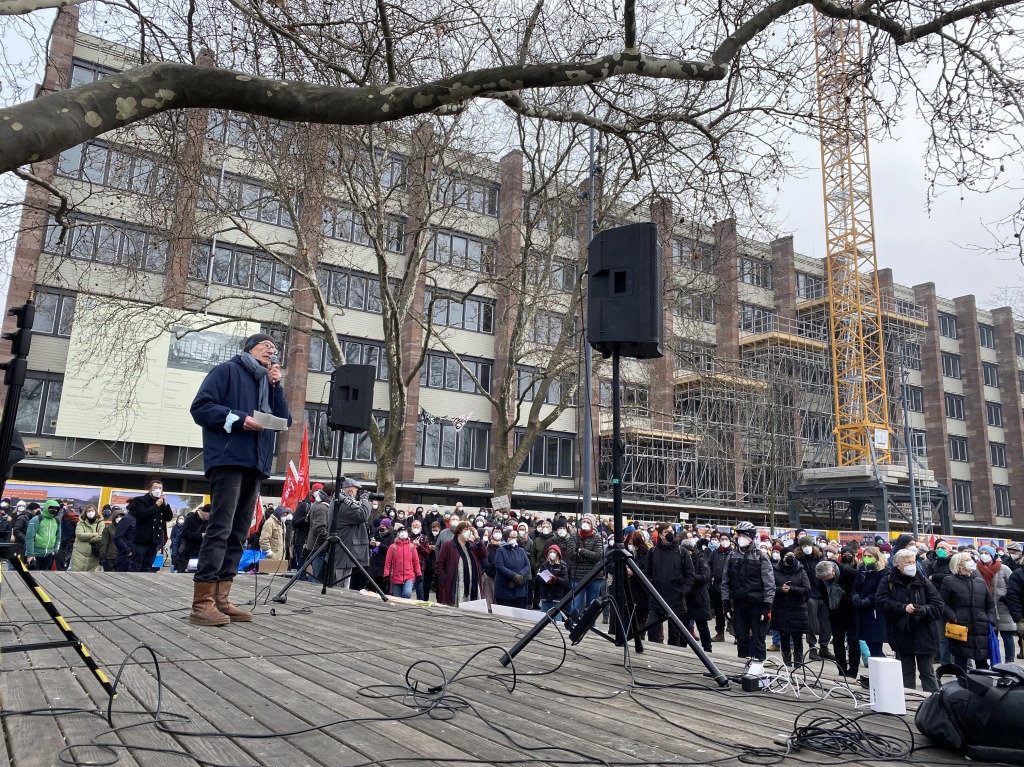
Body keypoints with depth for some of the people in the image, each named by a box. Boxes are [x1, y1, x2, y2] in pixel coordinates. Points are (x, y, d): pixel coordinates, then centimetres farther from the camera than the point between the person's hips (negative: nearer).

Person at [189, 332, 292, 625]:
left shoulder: (268, 384, 24)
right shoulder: (227, 370, 5)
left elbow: (285, 421, 16)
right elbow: (201, 407, -5)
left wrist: (276, 386, 8)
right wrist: (239, 418, -16)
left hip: (255, 464, 8)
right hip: (229, 459, -8)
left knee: (238, 533, 5)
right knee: (220, 529, -14)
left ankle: (220, 599, 8)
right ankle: (202, 603, -13)